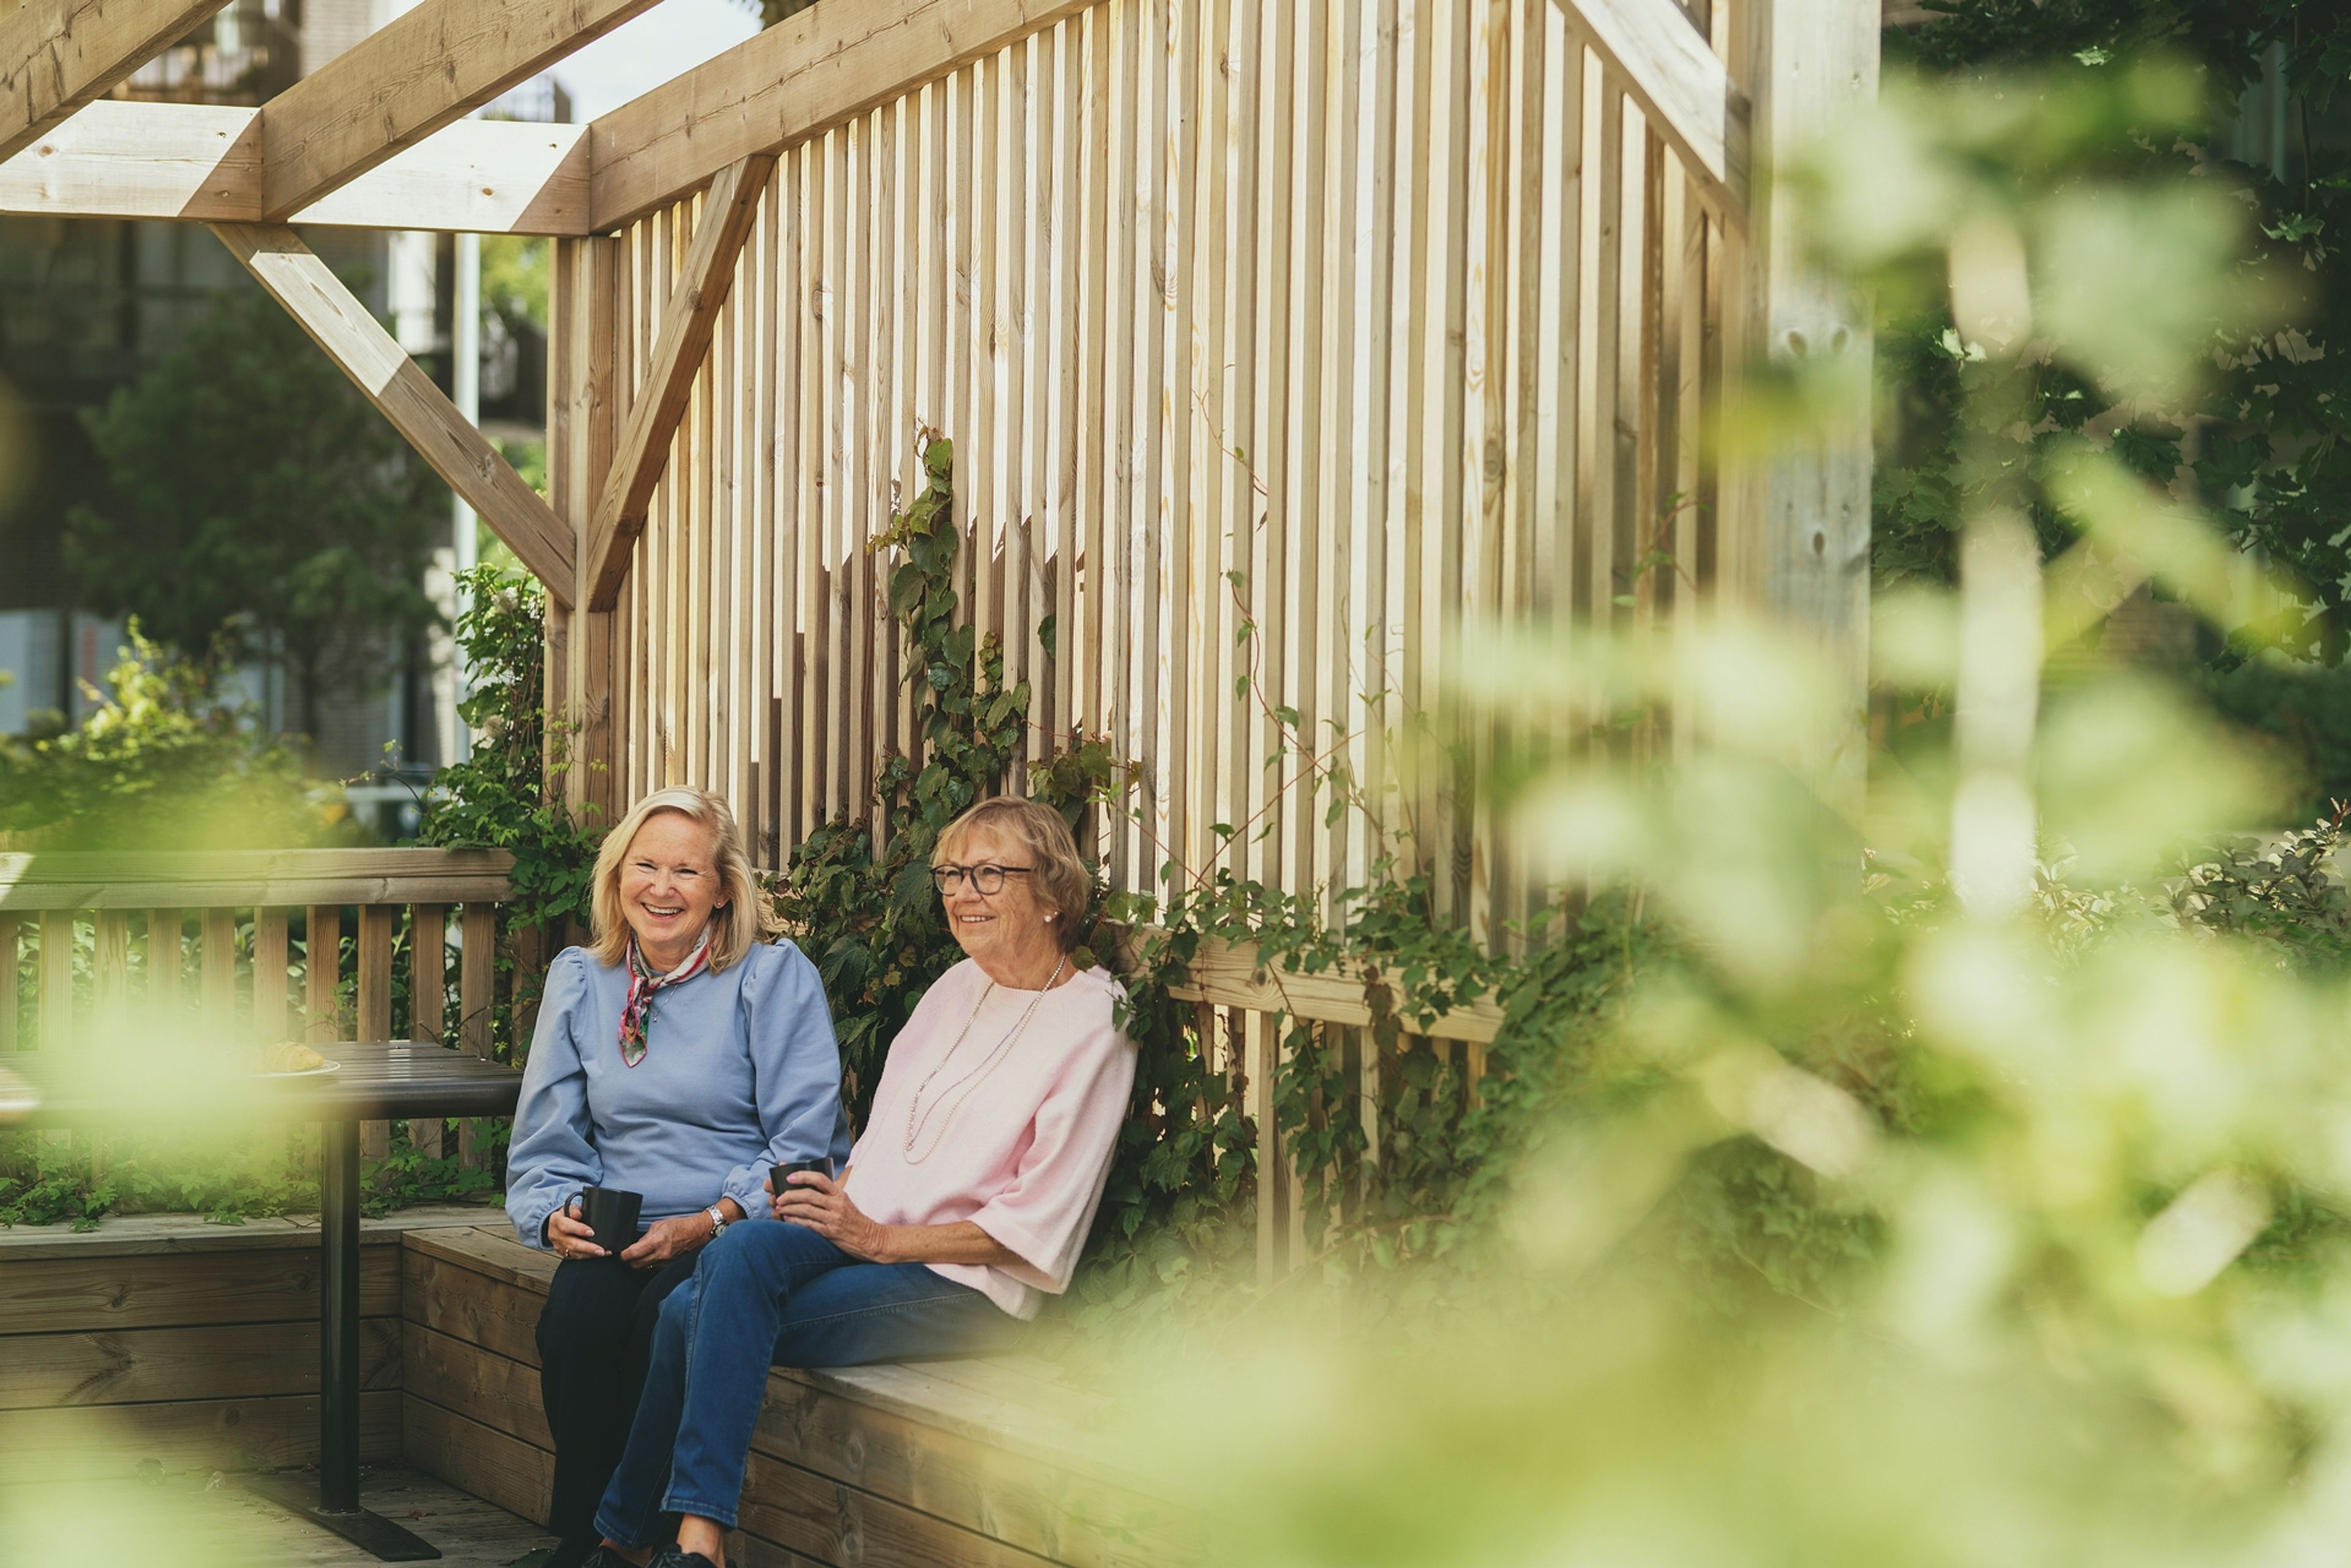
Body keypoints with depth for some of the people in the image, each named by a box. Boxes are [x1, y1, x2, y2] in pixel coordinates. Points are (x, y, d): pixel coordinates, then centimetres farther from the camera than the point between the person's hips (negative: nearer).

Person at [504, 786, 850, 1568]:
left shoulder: (775, 977, -1)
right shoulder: (579, 979, 13)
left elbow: (805, 1143, -7)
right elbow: (545, 1142, 14)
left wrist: (708, 1225, -18)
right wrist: (556, 1215, -7)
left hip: (747, 1234, -3)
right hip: (619, 1240, 3)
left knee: (668, 1315, -34)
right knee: (575, 1319, -30)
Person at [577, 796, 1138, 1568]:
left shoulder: (1091, 1030, -8)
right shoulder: (958, 986, 16)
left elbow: (1036, 1229, -12)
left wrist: (880, 1240, -17)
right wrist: (837, 1197, -3)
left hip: (971, 1285, -7)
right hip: (868, 1228, 7)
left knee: (706, 1320, -25)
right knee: (738, 1252, -25)